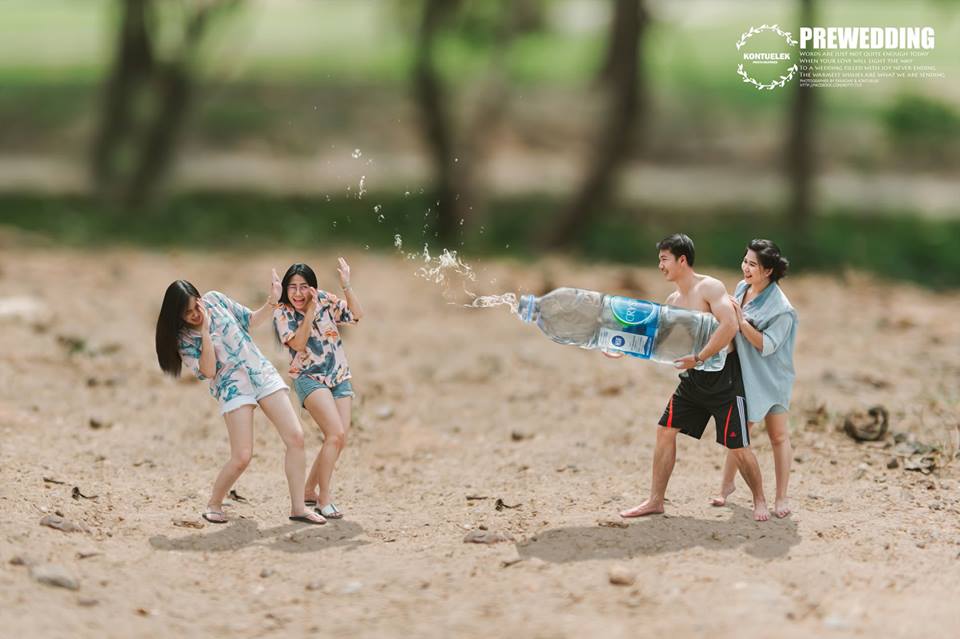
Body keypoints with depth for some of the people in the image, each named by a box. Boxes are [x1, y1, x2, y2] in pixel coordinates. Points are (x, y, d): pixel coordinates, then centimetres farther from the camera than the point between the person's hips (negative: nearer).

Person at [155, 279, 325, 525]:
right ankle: (213, 505, 11)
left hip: (262, 373, 4)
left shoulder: (214, 300, 3)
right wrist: (205, 331, -22)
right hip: (232, 387, -4)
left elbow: (251, 320, 15)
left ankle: (298, 507, 0)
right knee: (241, 457, -15)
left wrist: (271, 302, -2)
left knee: (296, 438, -7)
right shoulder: (183, 338, -6)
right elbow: (208, 371, -16)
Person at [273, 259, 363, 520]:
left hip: (339, 378, 5)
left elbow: (356, 315, -5)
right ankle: (324, 499, -14)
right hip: (310, 378, -5)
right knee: (336, 433, -21)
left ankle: (309, 491, 18)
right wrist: (310, 310, -25)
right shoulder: (282, 314, -7)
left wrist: (346, 285, -14)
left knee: (338, 440, 1)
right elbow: (298, 343, -20)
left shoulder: (325, 300, 2)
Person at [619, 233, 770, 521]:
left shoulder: (710, 287, -14)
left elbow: (730, 325, -27)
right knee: (665, 431, 5)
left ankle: (759, 501, 13)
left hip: (724, 376, -8)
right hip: (694, 378, 8)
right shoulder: (673, 300, 11)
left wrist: (698, 357, -28)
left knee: (737, 447, -5)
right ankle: (656, 500, 12)